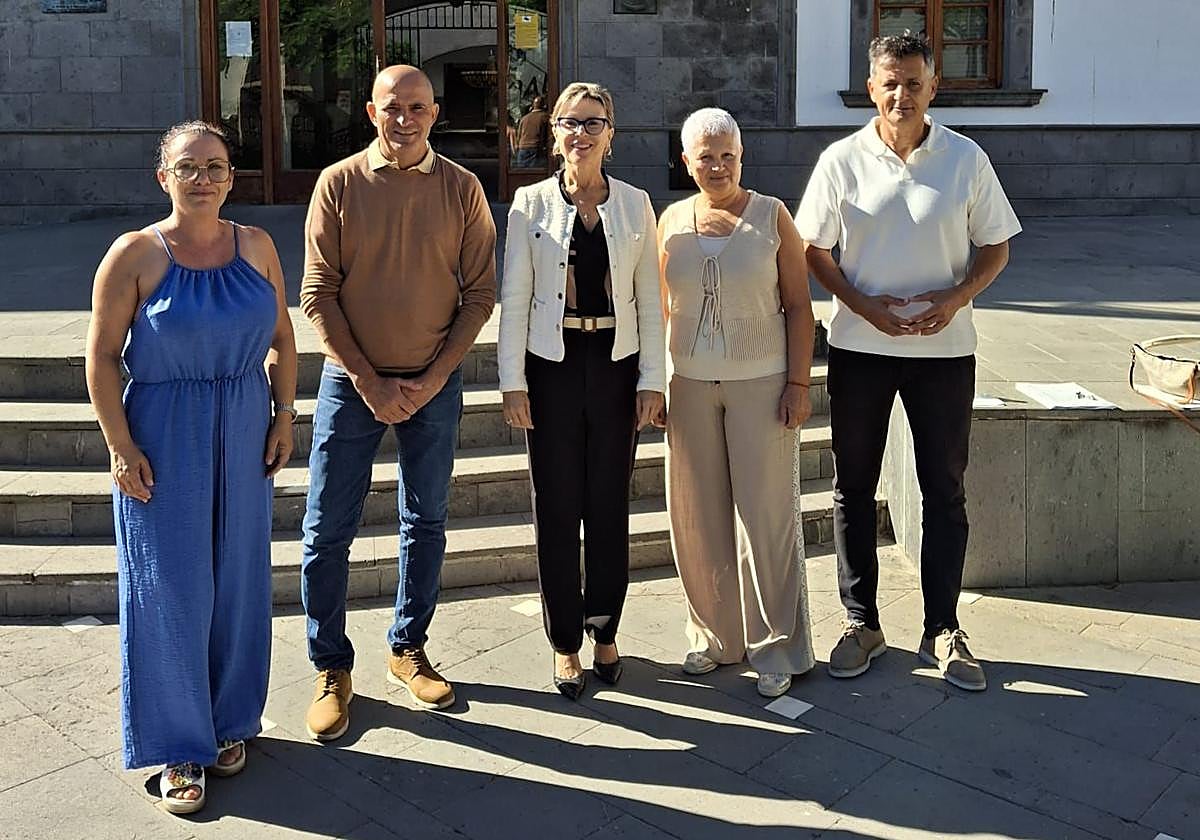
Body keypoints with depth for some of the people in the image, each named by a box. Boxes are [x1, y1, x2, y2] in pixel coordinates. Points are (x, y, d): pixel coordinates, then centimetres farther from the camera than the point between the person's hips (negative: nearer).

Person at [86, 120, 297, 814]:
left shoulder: (256, 246, 3)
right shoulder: (135, 254, -8)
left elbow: (281, 338, 10)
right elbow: (102, 356, -7)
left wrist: (285, 417, 3)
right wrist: (121, 446, -11)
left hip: (244, 435, 3)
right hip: (163, 440, -3)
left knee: (237, 582, 11)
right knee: (171, 591, 3)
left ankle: (229, 722, 29)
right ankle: (179, 746, 18)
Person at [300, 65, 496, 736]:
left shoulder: (462, 189, 0)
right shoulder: (339, 184, -3)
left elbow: (480, 295, 0)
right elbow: (318, 294, -5)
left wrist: (432, 378, -9)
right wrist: (369, 380, -10)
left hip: (435, 384, 1)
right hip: (352, 380, -1)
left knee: (426, 524, 12)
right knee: (328, 531, 0)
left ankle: (409, 650, 28)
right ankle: (332, 668, 16)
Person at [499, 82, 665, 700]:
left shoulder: (635, 204, 4)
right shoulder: (531, 203, 0)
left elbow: (649, 299, 5)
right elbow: (514, 298, -1)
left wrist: (652, 378, 0)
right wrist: (513, 382, -6)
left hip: (616, 364, 1)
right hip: (553, 365, -1)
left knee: (610, 505, 8)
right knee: (557, 509, 5)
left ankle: (604, 631, 26)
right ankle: (565, 642, 19)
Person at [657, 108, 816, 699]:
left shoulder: (771, 216, -1)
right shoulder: (672, 221, 7)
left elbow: (798, 306, -2)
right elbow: (661, 310, 11)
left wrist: (798, 383, -8)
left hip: (761, 383, -3)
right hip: (690, 385, 3)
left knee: (766, 514, 0)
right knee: (698, 516, 8)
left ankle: (776, 648, 13)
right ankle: (715, 635, 24)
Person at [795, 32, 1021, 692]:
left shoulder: (966, 160, -1)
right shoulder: (842, 160, -2)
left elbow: (995, 247, 5)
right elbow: (814, 251, 3)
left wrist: (956, 298, -14)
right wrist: (864, 305, -12)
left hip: (943, 347, 0)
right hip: (859, 345, 0)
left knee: (944, 490, 6)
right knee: (854, 488, 7)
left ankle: (942, 630, 19)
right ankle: (861, 624, 22)